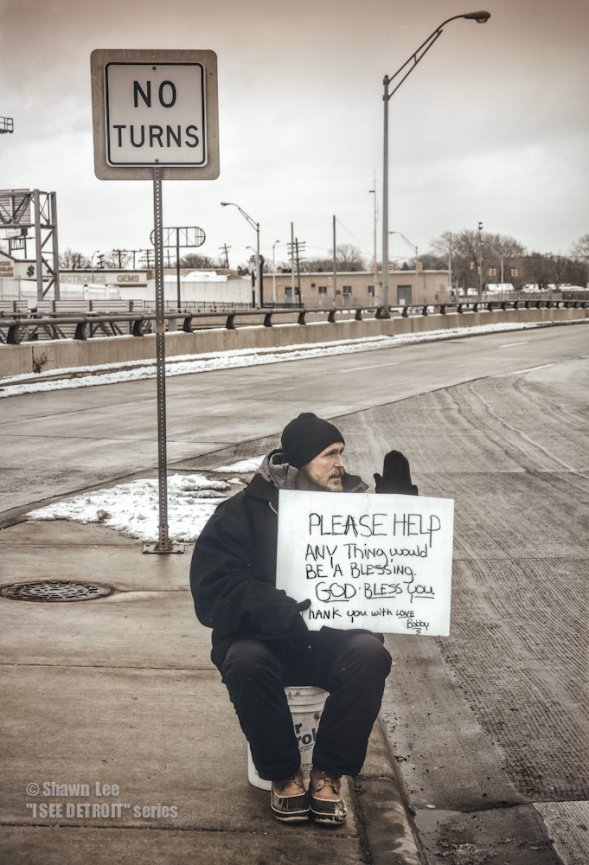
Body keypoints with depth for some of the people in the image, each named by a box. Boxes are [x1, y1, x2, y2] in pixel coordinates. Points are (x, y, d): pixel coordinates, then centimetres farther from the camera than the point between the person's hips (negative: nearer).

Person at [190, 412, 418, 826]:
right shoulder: (245, 511, -5)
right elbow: (213, 589, -13)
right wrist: (277, 609, -30)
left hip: (333, 639, 2)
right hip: (263, 639, -2)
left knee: (370, 653, -30)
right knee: (247, 662, -35)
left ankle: (329, 775, -16)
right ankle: (284, 776, -13)